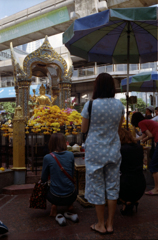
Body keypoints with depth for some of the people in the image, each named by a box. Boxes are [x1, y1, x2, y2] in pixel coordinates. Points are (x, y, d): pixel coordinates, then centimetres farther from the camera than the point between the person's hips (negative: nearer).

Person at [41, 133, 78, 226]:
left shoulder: (47, 158, -10)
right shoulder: (70, 155, -4)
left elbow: (44, 179, 2)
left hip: (55, 198, -2)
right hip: (71, 197, 2)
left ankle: (54, 208, 10)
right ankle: (70, 205, 15)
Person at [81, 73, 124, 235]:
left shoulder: (90, 105, -14)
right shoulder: (119, 104, -3)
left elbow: (83, 129, -4)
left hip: (95, 151, -3)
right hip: (113, 151, 4)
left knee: (96, 187, 10)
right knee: (112, 186, 14)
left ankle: (101, 225, 23)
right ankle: (110, 224, 26)